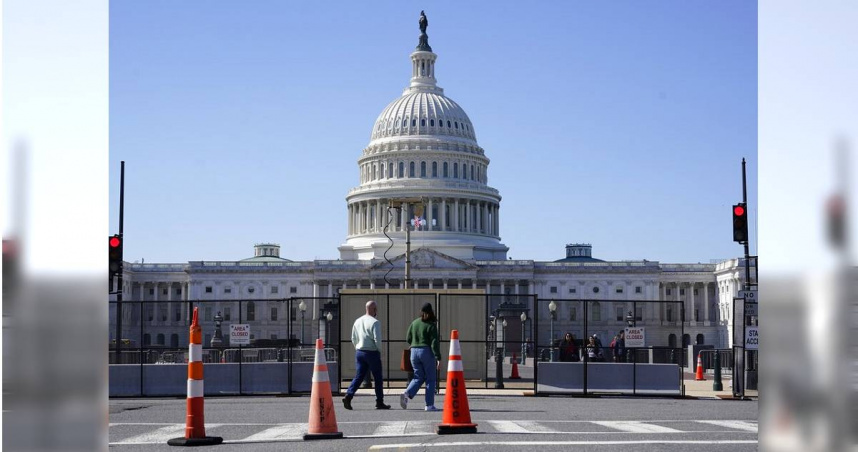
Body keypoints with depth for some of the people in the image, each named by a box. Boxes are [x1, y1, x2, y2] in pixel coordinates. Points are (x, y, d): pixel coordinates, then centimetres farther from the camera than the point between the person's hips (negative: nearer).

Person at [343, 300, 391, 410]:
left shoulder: (357, 321, 9)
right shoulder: (375, 322, -13)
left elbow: (353, 339, 13)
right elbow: (377, 339, -18)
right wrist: (379, 351, -4)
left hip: (359, 352, 6)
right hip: (372, 352, -6)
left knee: (359, 376, 8)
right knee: (377, 378, 6)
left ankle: (348, 395, -11)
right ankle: (379, 402, 11)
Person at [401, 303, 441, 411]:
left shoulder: (414, 323, 7)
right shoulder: (431, 325, -9)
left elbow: (408, 338, 11)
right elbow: (434, 343, -14)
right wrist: (438, 358, -13)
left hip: (414, 352, 5)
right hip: (427, 352, -5)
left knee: (418, 377, 14)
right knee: (430, 379, 5)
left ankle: (407, 393, -12)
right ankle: (429, 405, 4)